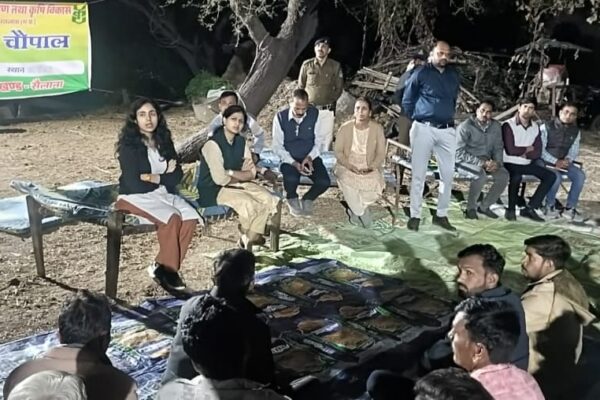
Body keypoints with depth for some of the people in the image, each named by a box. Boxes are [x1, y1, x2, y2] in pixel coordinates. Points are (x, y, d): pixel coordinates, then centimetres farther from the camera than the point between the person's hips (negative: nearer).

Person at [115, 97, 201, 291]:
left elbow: (177, 175, 2)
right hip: (135, 196, -6)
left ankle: (162, 267, -10)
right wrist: (164, 177, -7)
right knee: (172, 218, -30)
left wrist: (155, 178, -14)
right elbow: (134, 185, -18)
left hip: (162, 193, 6)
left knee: (191, 218, -20)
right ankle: (166, 270, -12)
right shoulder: (129, 145, -13)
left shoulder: (164, 140, 5)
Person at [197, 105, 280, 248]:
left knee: (268, 199, -11)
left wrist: (231, 173, -18)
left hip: (236, 184, 7)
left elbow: (251, 173, 0)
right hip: (213, 190, -7)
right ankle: (245, 238, 0)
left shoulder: (241, 142, 2)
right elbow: (220, 179, -25)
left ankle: (252, 237, 0)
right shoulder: (213, 144, -20)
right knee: (248, 203, -28)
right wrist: (240, 175, -8)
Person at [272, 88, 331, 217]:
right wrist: (293, 163, -20)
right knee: (291, 179, -35)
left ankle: (308, 199, 12)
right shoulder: (280, 117, -12)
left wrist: (310, 157, -18)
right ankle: (292, 199, 3)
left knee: (324, 182, -24)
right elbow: (277, 146, -7)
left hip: (310, 157, 2)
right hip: (289, 159, -2)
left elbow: (319, 140, 0)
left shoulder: (314, 114, -7)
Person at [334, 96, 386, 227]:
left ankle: (355, 209, -5)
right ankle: (363, 212, -8)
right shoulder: (345, 128, -3)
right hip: (347, 167, -1)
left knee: (375, 182, -29)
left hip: (369, 168, 1)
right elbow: (338, 152, -3)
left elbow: (381, 153, -2)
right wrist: (350, 166, -19)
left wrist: (370, 168, -19)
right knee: (347, 181, -32)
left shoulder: (377, 128, -2)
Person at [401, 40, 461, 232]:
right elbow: (407, 100, 4)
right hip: (424, 129, -4)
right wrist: (416, 119, 7)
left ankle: (441, 215, 17)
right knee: (419, 173, 1)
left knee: (448, 174, 5)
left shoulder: (454, 74, 10)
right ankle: (415, 215, 8)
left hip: (447, 130, 5)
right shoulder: (421, 73, -3)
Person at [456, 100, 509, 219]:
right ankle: (471, 207, -14)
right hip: (467, 160, -6)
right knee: (481, 174, -35)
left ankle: (484, 206, -1)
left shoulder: (496, 126, 5)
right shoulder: (465, 126, -13)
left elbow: (498, 148, 12)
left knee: (504, 175, -20)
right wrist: (482, 163, -23)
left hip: (486, 161, 6)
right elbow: (459, 153, -17)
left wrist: (497, 162, -12)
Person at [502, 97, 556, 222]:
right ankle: (511, 210, -17)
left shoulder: (535, 127, 7)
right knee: (517, 176, -37)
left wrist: (523, 154, -15)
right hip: (510, 163, -7)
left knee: (550, 176, -6)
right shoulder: (508, 125, -12)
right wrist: (527, 149, -4)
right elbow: (510, 150, -19)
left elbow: (538, 152, 2)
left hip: (527, 164, 7)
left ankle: (529, 208, -7)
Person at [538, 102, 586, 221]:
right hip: (545, 161, -5)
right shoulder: (546, 127, -10)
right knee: (556, 177, -34)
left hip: (563, 162, 5)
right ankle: (550, 206, -9)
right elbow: (540, 149, -13)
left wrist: (567, 160, -16)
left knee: (580, 175, -21)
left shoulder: (575, 131, 5)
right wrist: (555, 161, -22)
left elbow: (574, 151, 6)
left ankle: (570, 208, -10)